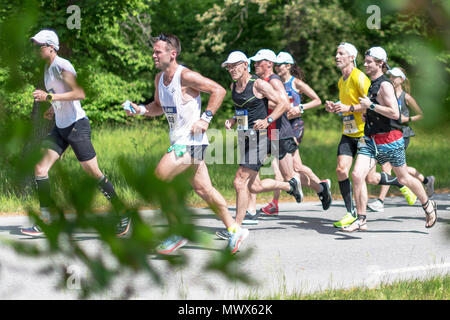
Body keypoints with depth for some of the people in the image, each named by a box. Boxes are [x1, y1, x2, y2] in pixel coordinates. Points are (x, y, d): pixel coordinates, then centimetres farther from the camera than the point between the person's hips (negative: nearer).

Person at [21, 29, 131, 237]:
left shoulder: (61, 66, -15)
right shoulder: (48, 68, 13)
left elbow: (79, 93, -25)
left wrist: (49, 97, -27)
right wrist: (53, 108, 12)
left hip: (76, 126, -9)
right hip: (60, 127, 9)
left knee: (94, 173, -5)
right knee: (40, 168, -2)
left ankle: (122, 215, 8)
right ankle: (45, 222, -1)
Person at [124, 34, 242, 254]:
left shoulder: (185, 76, -16)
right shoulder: (160, 78, 10)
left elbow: (218, 90, -16)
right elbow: (159, 106, 24)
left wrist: (206, 118, -19)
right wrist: (140, 110, 5)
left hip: (191, 141, -9)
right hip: (179, 141, 9)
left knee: (159, 179, -15)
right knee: (202, 189, 10)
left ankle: (177, 233, -5)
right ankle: (234, 230, 19)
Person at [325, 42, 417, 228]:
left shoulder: (359, 77, -14)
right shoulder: (341, 81, 14)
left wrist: (349, 108, -25)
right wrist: (334, 108, 7)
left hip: (365, 133, -7)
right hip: (348, 134, 7)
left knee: (370, 178, -3)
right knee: (341, 170, -10)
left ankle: (401, 184, 25)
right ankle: (351, 213, 0)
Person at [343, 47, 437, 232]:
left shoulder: (384, 85, -14)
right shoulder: (370, 84, 13)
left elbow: (394, 113, -24)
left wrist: (370, 105, -22)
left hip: (390, 140, -7)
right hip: (371, 140, 7)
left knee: (403, 178, 8)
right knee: (357, 175, -11)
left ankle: (428, 205, 33)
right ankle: (361, 220, -8)